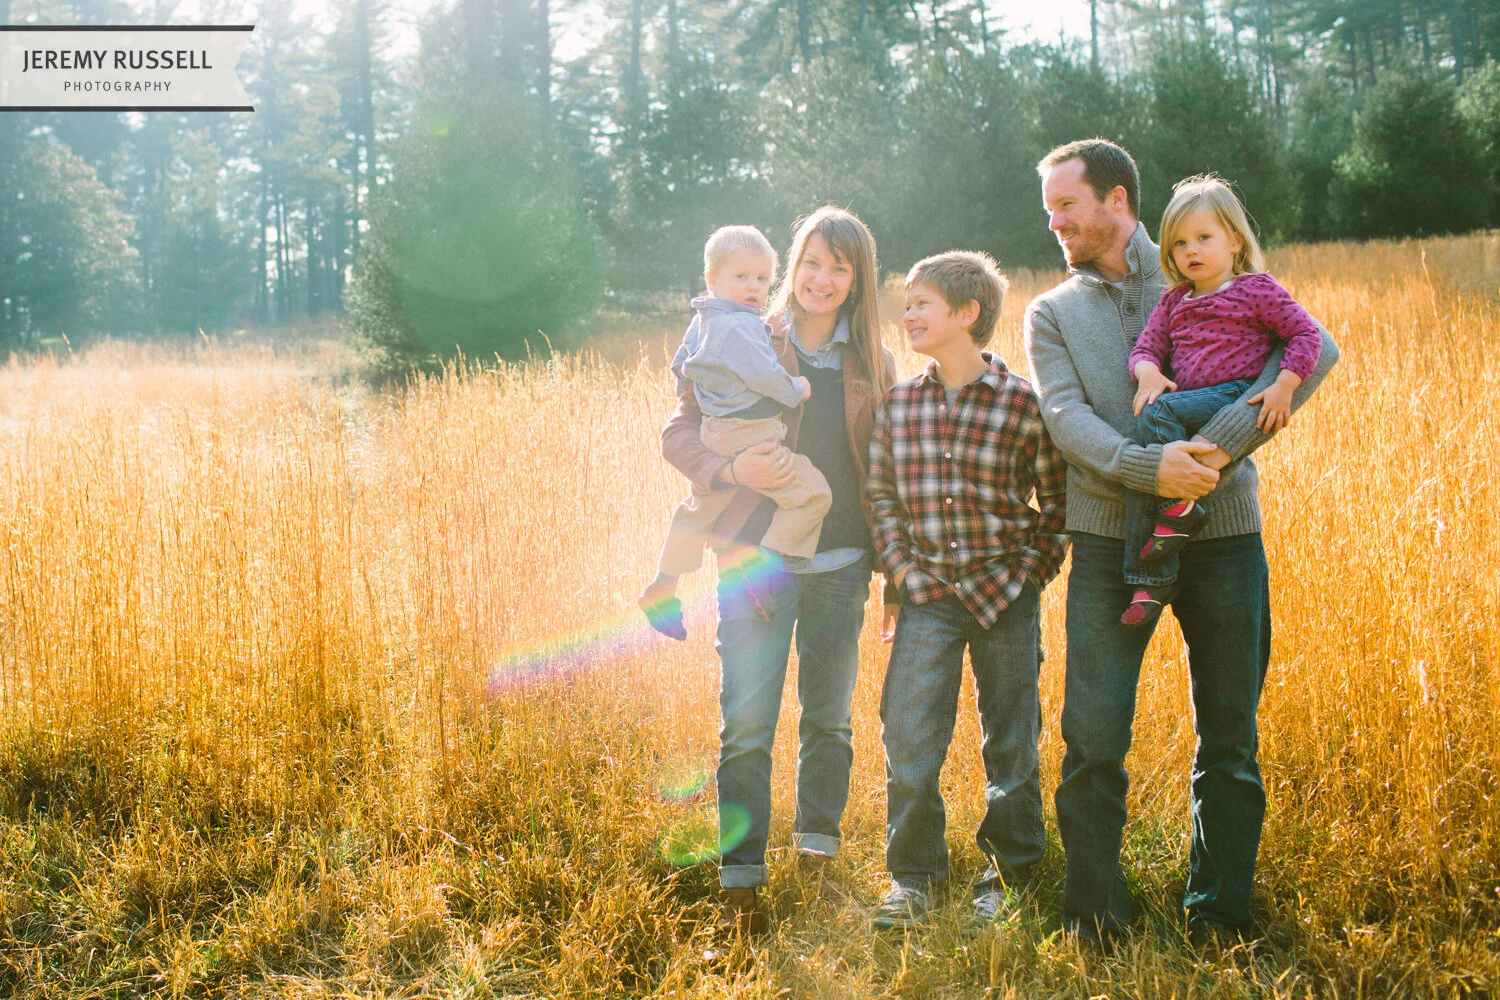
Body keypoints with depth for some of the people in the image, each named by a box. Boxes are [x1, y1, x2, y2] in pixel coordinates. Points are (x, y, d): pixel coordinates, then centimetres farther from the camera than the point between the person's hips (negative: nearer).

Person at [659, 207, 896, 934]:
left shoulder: (872, 363, 8)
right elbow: (678, 432, 0)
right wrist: (729, 470, -20)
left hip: (840, 564, 3)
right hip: (756, 559, -3)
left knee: (829, 718, 12)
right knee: (747, 724, -4)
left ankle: (817, 859, 28)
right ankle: (740, 881, 6)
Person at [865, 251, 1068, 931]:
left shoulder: (1023, 403, -8)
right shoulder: (897, 405, 1)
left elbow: (1059, 498, 1)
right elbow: (880, 494, 10)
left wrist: (1030, 570, -4)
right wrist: (901, 567, 1)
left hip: (1005, 593, -2)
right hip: (928, 593, 2)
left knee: (1011, 742, 9)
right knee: (908, 739, -2)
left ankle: (1007, 874, 26)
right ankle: (912, 875, 14)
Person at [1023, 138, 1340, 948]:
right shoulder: (1052, 313, 11)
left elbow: (1314, 350, -8)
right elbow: (1066, 418, -5)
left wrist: (1222, 442, -21)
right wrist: (1147, 467, -23)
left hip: (1222, 533, 0)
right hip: (1109, 539, 0)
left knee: (1229, 736, 7)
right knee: (1092, 736, -4)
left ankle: (1219, 911, 22)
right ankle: (1092, 911, 11)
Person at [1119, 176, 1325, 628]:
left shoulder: (1256, 289, 4)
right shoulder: (1173, 302, 21)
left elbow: (1308, 336, 0)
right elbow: (1146, 348, 17)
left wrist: (1283, 386, -13)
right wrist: (1149, 373, -7)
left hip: (1234, 398, -5)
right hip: (1186, 409, 6)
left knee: (1157, 413, -30)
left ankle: (1180, 506, -22)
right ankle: (1150, 580, -16)